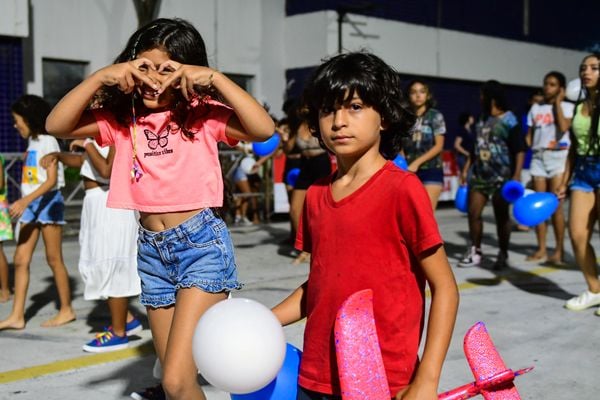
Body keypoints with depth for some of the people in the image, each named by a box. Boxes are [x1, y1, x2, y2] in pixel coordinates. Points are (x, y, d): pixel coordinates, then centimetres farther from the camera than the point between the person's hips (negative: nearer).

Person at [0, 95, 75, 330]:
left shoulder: (47, 141, -10)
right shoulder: (32, 142, 13)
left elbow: (52, 180, -19)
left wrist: (25, 200, -27)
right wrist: (24, 203, 10)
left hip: (47, 202, -8)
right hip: (30, 205, 8)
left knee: (54, 258, 0)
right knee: (20, 259, 3)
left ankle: (66, 310, 12)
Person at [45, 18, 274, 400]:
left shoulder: (202, 115, -5)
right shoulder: (121, 118, 6)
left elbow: (264, 129, -20)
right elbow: (57, 125, -4)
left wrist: (215, 79, -23)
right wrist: (100, 77, -13)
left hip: (201, 244, -5)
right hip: (151, 250, 6)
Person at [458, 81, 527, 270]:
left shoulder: (509, 121, -8)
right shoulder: (482, 119, 12)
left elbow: (519, 150, -11)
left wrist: (516, 176, -19)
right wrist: (466, 169, 17)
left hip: (500, 176, -6)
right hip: (479, 174, 6)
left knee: (501, 216, 4)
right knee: (473, 213, 3)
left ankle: (503, 255, 16)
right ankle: (475, 252, 15)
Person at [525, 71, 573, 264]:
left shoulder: (567, 106, 3)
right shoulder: (535, 108, 13)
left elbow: (563, 127, -16)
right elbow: (529, 136, 12)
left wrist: (558, 103, -7)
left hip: (558, 156, -4)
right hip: (538, 157, 4)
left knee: (556, 205, -8)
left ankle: (559, 250, -2)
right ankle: (541, 249, 7)